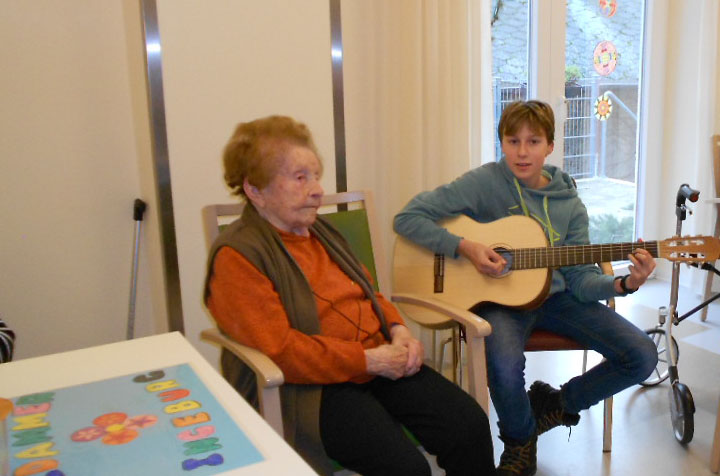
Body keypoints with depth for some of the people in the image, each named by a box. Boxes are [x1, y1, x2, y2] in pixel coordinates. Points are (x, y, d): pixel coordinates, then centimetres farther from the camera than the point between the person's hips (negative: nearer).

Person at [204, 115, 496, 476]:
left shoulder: (319, 230, 16)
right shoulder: (237, 256, -10)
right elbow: (278, 350, -19)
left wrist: (398, 329, 3)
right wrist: (368, 360, -17)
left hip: (380, 361, 8)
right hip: (315, 386, -7)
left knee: (471, 426, -11)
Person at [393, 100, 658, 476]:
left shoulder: (568, 203, 3)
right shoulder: (485, 182, -10)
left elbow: (580, 278, 1)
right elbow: (407, 218, -13)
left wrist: (623, 285, -18)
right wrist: (464, 247, -23)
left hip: (553, 296, 5)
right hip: (499, 298, -4)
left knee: (642, 356, -8)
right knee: (506, 363, -37)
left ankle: (556, 404, 18)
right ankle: (520, 440, 1)